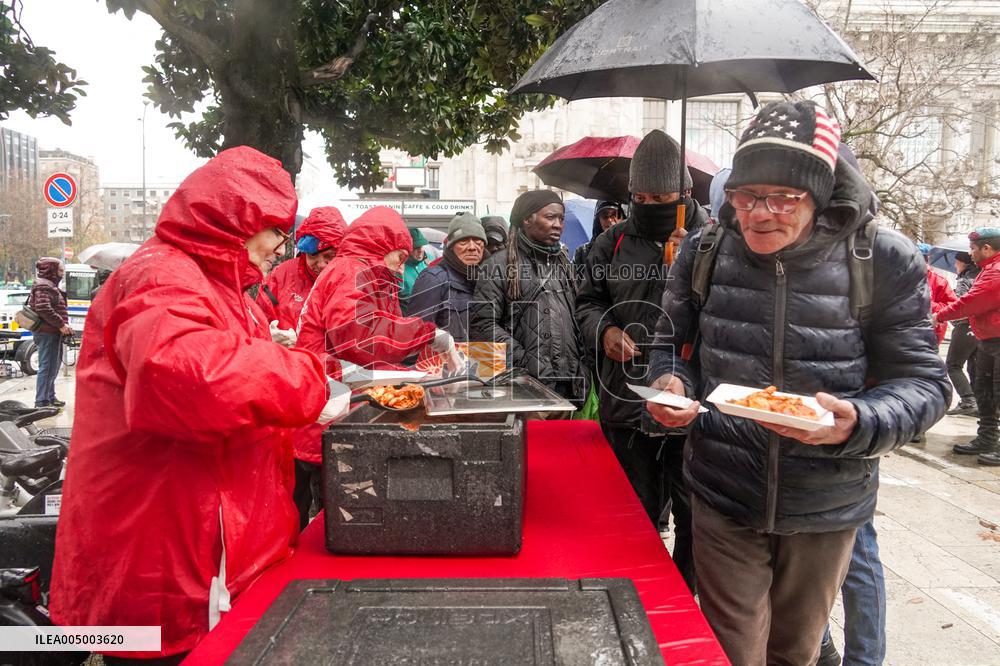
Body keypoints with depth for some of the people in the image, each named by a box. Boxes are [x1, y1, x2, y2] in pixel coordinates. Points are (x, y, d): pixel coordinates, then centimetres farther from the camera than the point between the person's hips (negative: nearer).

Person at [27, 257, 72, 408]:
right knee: (47, 367, -8)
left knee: (53, 366, 18)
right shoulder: (43, 287, -12)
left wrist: (63, 325, 12)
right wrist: (61, 324, -21)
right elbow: (43, 309, -24)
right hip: (47, 333, -11)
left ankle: (50, 397, 29)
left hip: (53, 333, 11)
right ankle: (42, 401, -5)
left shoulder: (51, 287, 20)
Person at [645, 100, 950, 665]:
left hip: (827, 508, 0)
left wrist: (857, 423, -28)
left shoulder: (885, 262, -11)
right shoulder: (705, 252, -5)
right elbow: (672, 343, 8)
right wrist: (671, 383, -15)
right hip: (723, 498, 0)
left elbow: (923, 381, -8)